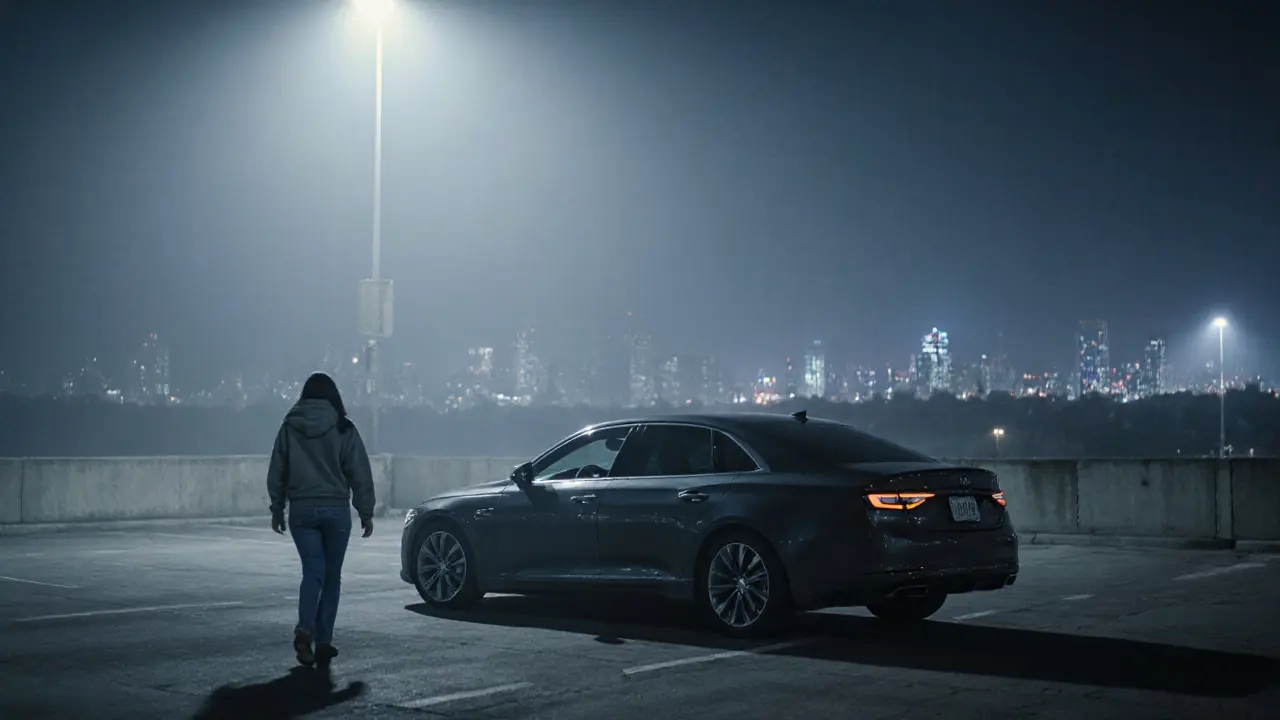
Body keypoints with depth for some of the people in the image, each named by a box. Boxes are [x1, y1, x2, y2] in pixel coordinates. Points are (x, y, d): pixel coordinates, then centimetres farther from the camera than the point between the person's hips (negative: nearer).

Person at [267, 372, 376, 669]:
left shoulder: (289, 428, 2)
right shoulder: (343, 429, -3)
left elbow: (276, 472, 6)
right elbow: (360, 473, -4)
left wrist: (277, 509, 15)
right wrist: (366, 511, 3)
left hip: (301, 510, 1)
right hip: (336, 509, -1)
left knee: (313, 572, 3)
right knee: (331, 575, 8)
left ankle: (305, 631, -19)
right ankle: (323, 642, 8)